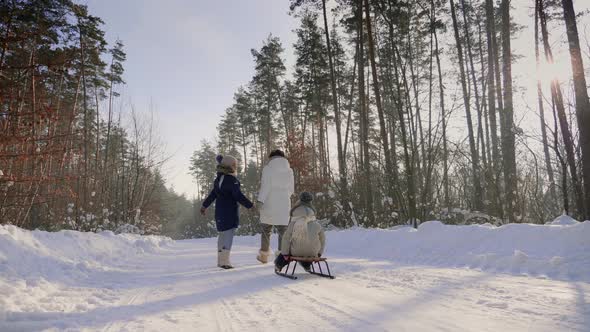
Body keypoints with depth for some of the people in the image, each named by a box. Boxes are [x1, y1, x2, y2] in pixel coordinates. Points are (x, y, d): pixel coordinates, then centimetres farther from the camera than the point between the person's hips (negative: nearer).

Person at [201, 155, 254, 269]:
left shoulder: (218, 179, 10)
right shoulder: (232, 180, -16)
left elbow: (212, 194, 18)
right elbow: (239, 196, -20)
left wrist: (205, 205, 29)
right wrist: (250, 205, -14)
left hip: (220, 211, 8)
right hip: (230, 212, -8)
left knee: (222, 234, 18)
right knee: (228, 235, -8)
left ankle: (221, 260, 26)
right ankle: (225, 261, -13)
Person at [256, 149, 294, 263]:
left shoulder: (268, 168, -3)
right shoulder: (289, 171, 9)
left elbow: (265, 186, -13)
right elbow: (291, 190, 12)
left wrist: (261, 200, -16)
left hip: (269, 205, -2)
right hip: (284, 206, 2)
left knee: (266, 230, 12)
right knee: (283, 231, 4)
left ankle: (264, 255, 20)